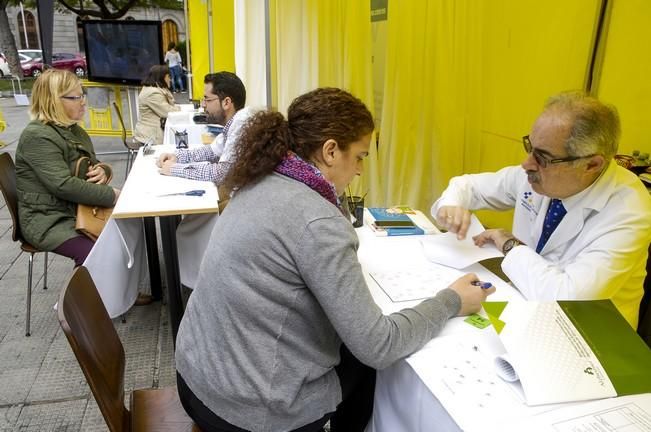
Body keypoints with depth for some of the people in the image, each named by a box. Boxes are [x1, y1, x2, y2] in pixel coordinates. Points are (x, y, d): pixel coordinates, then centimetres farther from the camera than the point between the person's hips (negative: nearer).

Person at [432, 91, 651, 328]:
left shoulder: (628, 213, -24)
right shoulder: (535, 175, -8)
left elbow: (567, 298, -34)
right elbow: (470, 185, 7)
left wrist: (511, 246, -20)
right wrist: (450, 206, -15)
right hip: (523, 300, 5)